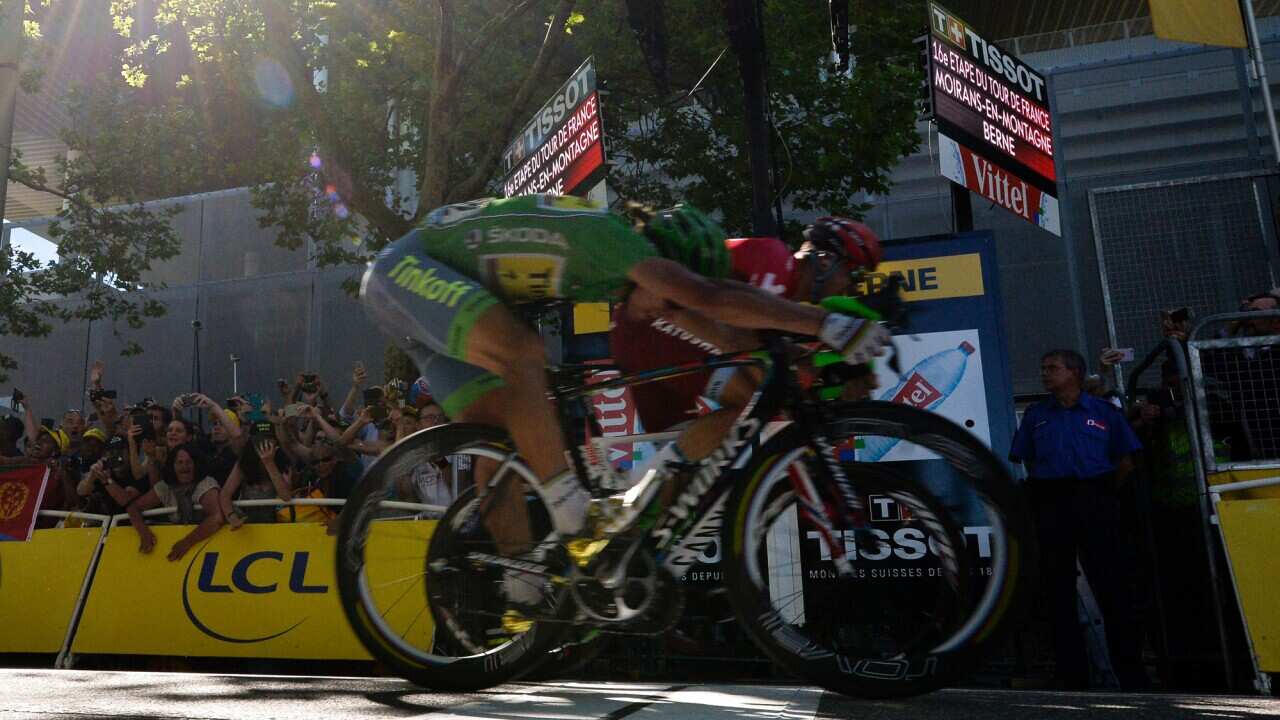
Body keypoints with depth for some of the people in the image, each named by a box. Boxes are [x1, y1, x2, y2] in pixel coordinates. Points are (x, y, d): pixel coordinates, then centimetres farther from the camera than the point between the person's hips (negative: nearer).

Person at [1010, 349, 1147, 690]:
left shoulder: (1103, 411, 6)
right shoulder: (1036, 415, 13)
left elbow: (1125, 461, 7)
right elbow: (1027, 462, 15)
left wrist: (1104, 493, 6)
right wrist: (1043, 492, 5)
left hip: (1095, 501, -2)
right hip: (1051, 505, 3)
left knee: (1112, 586, -4)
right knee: (1059, 591, 4)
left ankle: (1132, 676, 5)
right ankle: (1073, 677, 13)